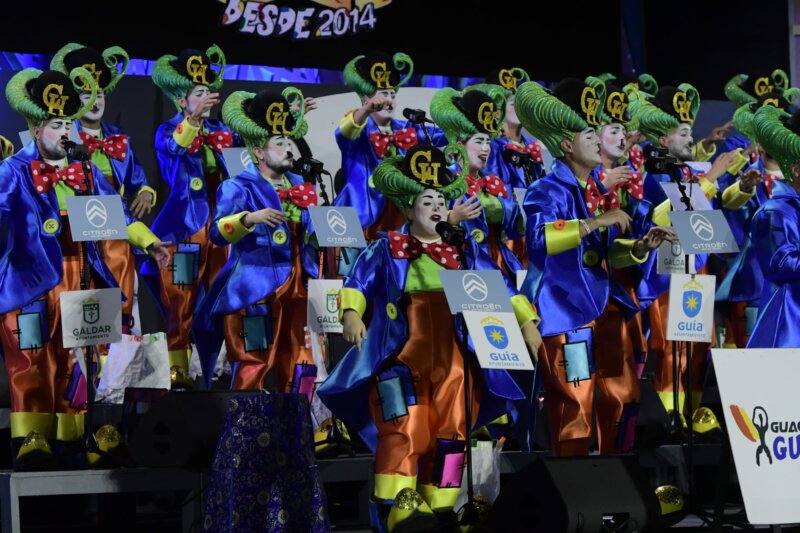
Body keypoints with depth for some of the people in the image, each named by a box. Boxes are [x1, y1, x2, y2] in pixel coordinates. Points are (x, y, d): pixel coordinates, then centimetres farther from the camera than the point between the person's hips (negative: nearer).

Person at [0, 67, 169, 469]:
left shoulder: (86, 173, 16)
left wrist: (148, 242, 12)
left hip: (80, 279, 5)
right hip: (32, 281, -5)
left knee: (75, 359, 6)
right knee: (33, 360, -10)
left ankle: (71, 438, 11)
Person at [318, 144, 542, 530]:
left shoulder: (464, 250, 16)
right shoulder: (387, 249, 9)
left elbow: (499, 287, 13)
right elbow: (359, 282, 2)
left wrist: (526, 322, 3)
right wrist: (351, 312, -17)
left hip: (453, 356, 4)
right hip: (404, 354, -3)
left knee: (450, 432, 3)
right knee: (404, 428, -15)